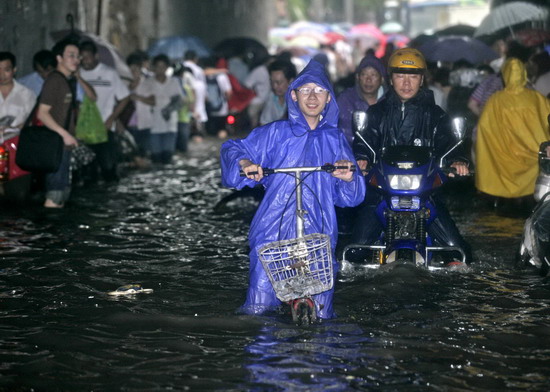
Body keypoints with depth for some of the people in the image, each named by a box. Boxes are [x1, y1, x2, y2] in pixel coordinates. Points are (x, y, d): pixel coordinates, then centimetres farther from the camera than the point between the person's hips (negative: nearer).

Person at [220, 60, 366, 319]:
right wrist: (244, 163, -15)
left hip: (319, 235, 2)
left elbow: (349, 197, 10)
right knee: (258, 307, -5)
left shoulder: (335, 139, 15)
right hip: (273, 231, -1)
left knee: (320, 315, 0)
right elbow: (233, 149, 7)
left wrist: (348, 178, -12)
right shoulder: (276, 133, 8)